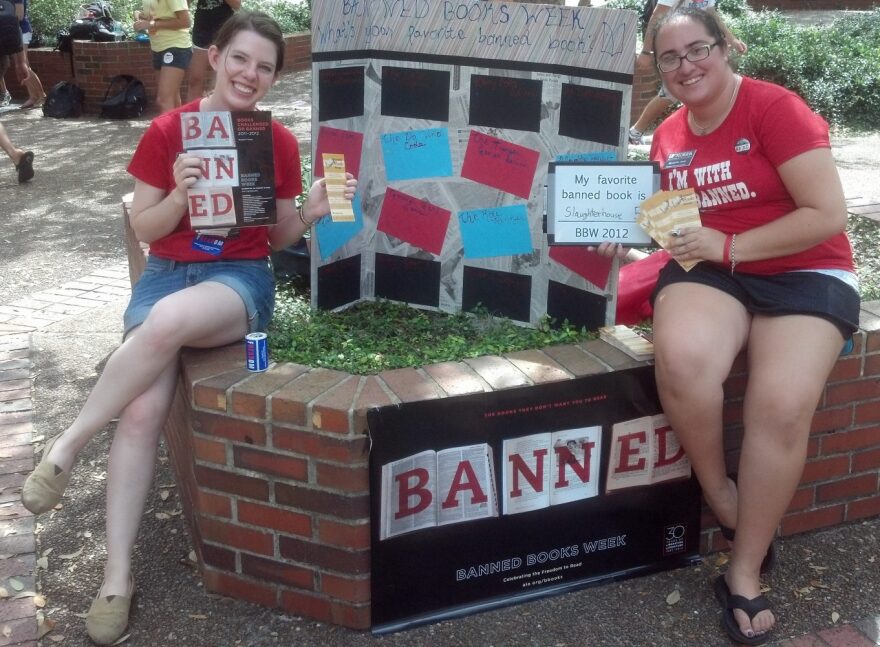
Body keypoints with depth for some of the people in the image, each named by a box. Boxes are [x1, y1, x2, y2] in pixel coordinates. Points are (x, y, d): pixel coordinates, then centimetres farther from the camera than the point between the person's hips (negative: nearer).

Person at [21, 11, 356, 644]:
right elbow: (144, 229, 1)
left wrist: (309, 213, -10)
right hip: (167, 273, 1)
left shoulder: (281, 144, 3)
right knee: (141, 411, -23)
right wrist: (179, 194, -18)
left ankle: (69, 444, -16)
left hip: (241, 278, 0)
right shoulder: (167, 131, 0)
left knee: (168, 321, -38)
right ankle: (117, 579, -11)